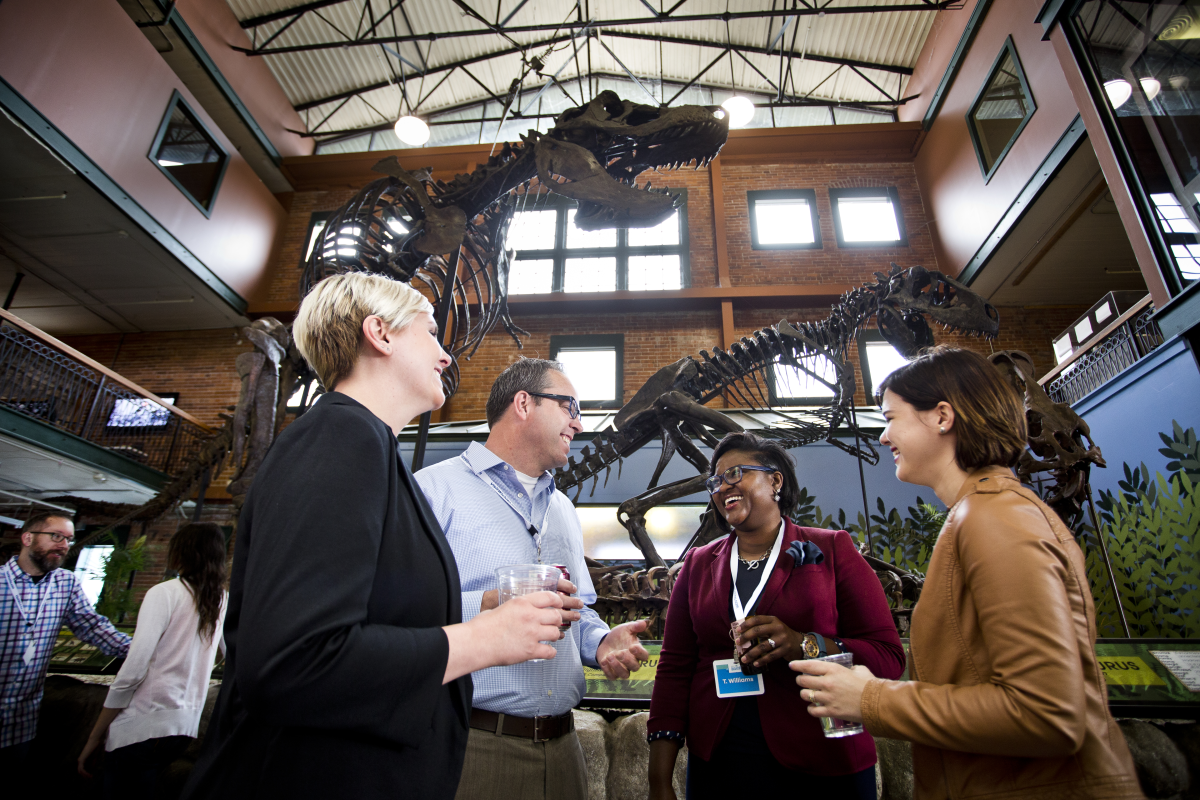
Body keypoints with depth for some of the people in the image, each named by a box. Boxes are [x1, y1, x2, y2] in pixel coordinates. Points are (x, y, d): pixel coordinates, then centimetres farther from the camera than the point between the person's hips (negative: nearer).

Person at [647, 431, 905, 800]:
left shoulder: (832, 550, -4)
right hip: (716, 764, 3)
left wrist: (806, 645, -24)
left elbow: (889, 657, -8)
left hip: (820, 768, -2)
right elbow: (674, 668, 2)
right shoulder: (698, 564, 4)